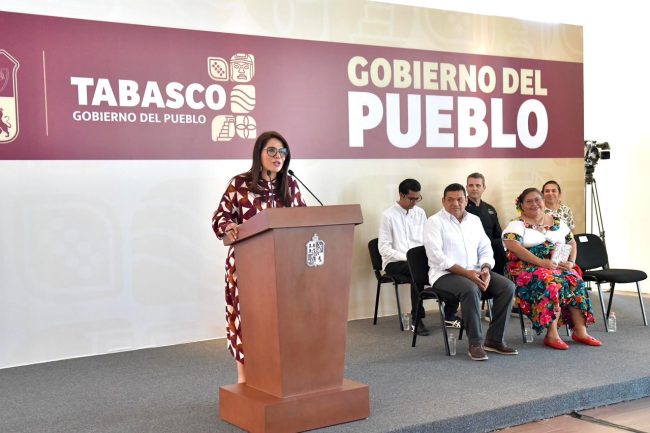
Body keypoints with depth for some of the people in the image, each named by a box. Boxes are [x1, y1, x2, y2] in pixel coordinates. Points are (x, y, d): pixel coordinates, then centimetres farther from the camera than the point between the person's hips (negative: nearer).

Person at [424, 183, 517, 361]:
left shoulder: (474, 220, 16)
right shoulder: (434, 222, -3)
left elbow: (485, 249, 16)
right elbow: (436, 256, -14)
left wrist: (485, 268, -8)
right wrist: (466, 272, -21)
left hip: (474, 271, 6)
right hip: (445, 274, -6)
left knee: (507, 286, -16)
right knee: (471, 289, -36)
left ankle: (494, 339, -10)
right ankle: (475, 344, -24)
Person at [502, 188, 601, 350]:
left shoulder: (556, 221, 17)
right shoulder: (517, 224, 0)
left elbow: (572, 242, 20)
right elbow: (512, 246, -17)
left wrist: (571, 262, -2)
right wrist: (540, 262, -24)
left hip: (558, 266, 5)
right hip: (527, 268, -5)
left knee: (575, 281, -23)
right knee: (550, 282, -34)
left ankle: (580, 331, -21)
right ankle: (551, 334, -33)